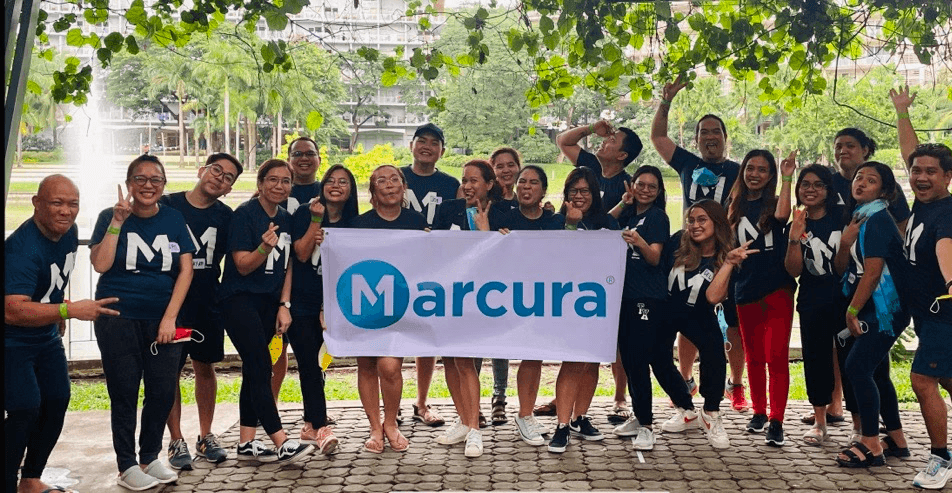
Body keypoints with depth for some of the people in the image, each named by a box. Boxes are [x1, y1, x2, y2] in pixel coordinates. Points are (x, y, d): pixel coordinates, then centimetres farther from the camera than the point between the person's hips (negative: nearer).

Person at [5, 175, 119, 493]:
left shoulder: (68, 232, -3)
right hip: (13, 341, -8)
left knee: (57, 401, 10)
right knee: (24, 409, -16)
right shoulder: (23, 248, -29)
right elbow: (13, 311, -40)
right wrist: (69, 310, -45)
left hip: (47, 336, 9)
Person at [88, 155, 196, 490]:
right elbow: (100, 264, -11)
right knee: (124, 393, 2)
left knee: (163, 392, 3)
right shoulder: (110, 217, 1)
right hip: (118, 318, -2)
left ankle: (150, 457, 22)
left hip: (162, 320, 2)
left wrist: (170, 317, -7)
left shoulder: (174, 219, 6)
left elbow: (186, 269, 1)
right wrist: (117, 221, -17)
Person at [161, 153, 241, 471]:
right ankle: (176, 441, 12)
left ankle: (205, 436, 23)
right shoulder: (168, 205, -5)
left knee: (205, 368, 11)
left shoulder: (225, 216, 5)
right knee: (170, 371, 1)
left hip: (208, 303, 3)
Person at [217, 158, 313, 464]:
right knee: (261, 367, -13)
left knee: (254, 370, 8)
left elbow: (287, 266, 11)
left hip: (268, 302, 7)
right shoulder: (244, 214, -11)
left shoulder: (286, 219, 9)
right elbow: (243, 266, -12)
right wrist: (265, 247, -31)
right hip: (239, 299, -7)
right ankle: (282, 443, -16)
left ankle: (246, 443, 13)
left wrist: (284, 306, 2)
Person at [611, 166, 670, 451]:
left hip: (647, 298, -7)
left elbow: (655, 258, -14)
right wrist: (622, 204, 9)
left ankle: (646, 427, -5)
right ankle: (638, 417, 23)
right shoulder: (629, 215, 16)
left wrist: (639, 242, -35)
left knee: (639, 360, -10)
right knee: (628, 359, 11)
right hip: (625, 295, 7)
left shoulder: (657, 216, -5)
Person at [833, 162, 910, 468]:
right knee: (876, 373, 15)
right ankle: (897, 439, 26)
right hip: (872, 309, 10)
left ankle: (871, 446, -8)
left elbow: (873, 272, -20)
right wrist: (846, 239, -8)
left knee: (857, 368, -14)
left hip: (885, 308, -10)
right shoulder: (860, 219, 13)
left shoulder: (877, 220, -14)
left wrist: (852, 311, -14)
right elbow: (841, 266, 10)